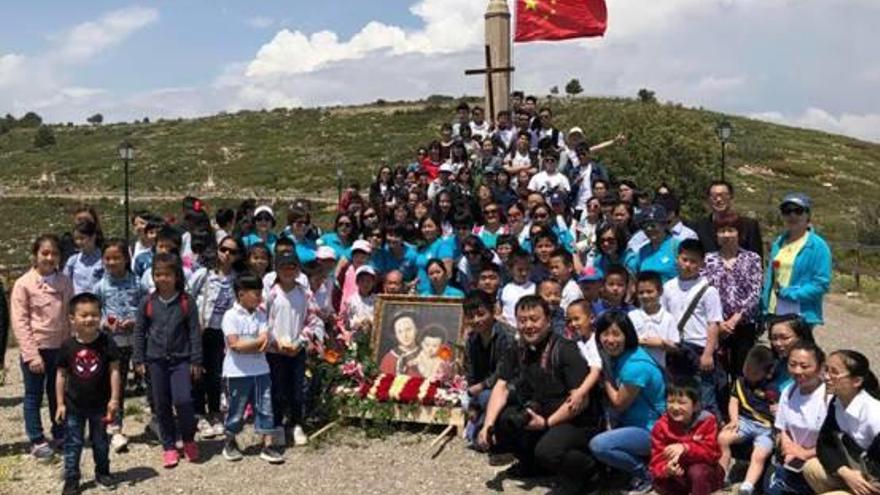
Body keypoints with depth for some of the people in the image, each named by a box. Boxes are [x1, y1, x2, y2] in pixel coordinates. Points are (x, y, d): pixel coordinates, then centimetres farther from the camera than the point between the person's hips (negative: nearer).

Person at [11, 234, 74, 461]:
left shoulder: (65, 282, 2)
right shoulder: (24, 283, -9)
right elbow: (19, 321, -10)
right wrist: (31, 353, -16)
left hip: (60, 347, 4)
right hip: (36, 348, -3)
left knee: (58, 394, 16)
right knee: (33, 396, 7)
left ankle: (60, 435, 29)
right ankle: (37, 441, 16)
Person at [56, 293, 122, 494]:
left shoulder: (106, 343, -12)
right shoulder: (68, 346, -8)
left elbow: (114, 371, -9)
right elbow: (61, 375, 1)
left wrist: (114, 399, -12)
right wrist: (60, 403, 0)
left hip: (100, 404, 0)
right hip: (74, 405, 1)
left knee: (100, 442, 15)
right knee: (73, 443, 8)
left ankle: (102, 473, 31)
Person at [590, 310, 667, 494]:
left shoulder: (636, 366, -25)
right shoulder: (617, 356, 1)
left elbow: (619, 404, -15)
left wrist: (605, 378, -8)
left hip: (651, 430, -9)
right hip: (631, 423, 9)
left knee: (598, 445, -26)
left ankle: (645, 473, -3)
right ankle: (640, 460, 13)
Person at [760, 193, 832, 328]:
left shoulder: (818, 246, -7)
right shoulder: (778, 243, 12)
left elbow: (822, 284, -12)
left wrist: (790, 293, -15)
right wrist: (764, 307, 8)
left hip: (801, 316, -6)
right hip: (774, 313, 6)